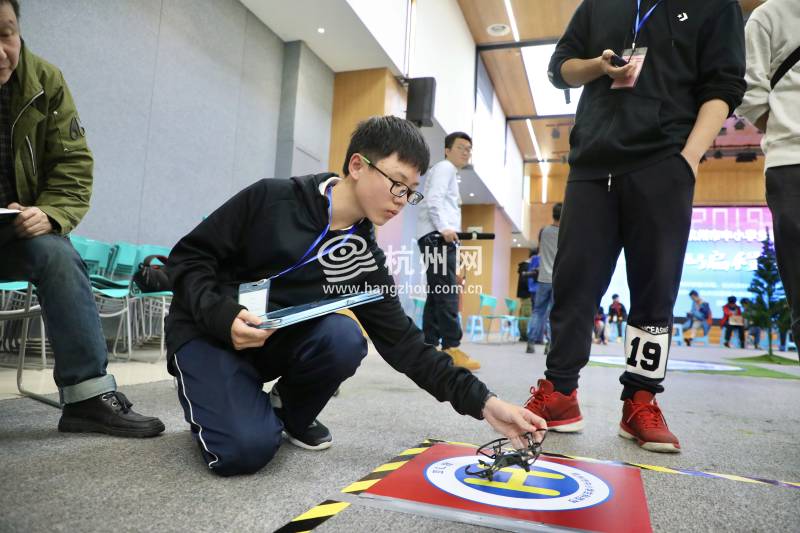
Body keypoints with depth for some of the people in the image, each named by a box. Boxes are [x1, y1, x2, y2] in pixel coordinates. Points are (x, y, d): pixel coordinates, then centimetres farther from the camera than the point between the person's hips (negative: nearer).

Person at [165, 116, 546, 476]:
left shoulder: (364, 259, -7)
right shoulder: (271, 199, -17)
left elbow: (402, 341, -9)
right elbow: (188, 257, -11)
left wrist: (482, 402, -17)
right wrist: (223, 316, -30)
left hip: (275, 341, 4)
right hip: (207, 332, -3)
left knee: (344, 337, -27)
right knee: (247, 448, -27)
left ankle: (292, 413, 4)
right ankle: (210, 398, 9)